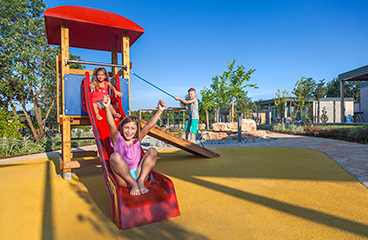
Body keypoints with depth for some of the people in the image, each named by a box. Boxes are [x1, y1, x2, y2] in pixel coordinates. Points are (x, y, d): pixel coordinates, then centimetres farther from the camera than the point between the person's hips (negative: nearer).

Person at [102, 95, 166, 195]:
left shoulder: (137, 139, 7)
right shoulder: (118, 139, 2)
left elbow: (149, 125, -6)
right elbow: (111, 125, -17)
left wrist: (159, 111, -19)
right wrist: (107, 108, -35)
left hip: (139, 173, 2)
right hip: (123, 178, -2)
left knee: (152, 151, -14)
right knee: (114, 156, -28)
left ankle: (140, 181, -23)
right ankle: (133, 184, -23)